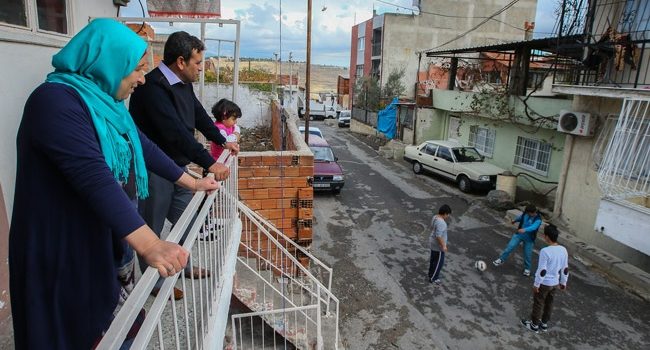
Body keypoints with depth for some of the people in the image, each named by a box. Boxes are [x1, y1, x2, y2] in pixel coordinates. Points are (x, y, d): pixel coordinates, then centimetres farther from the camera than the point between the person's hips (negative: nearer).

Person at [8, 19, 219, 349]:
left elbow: (143, 146, 13)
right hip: (63, 246, -8)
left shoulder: (106, 101, 6)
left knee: (102, 322, 23)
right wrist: (148, 244, -45)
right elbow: (92, 175, -37)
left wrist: (192, 182, 12)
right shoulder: (56, 101, -24)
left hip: (107, 237, 8)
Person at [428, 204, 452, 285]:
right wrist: (443, 246, -23)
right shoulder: (441, 223, -31)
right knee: (439, 262, 6)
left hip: (433, 243, 9)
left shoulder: (435, 217, -1)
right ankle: (433, 278, 18)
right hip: (438, 246, -9)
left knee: (433, 259, 24)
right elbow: (438, 236, -31)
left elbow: (431, 227, 14)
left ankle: (431, 274, 40)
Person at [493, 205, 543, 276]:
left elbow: (533, 227, -45)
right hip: (519, 234, 3)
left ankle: (527, 269, 28)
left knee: (527, 254, 5)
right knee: (510, 246, -5)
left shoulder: (538, 219, -25)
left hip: (529, 239, -3)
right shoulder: (526, 213, -10)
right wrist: (515, 220, 33)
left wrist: (524, 230, -63)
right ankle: (501, 260, 10)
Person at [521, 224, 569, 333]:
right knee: (549, 302, 22)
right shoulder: (563, 250, -5)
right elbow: (565, 269, 5)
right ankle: (544, 323, 37)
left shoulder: (545, 251, -27)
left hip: (544, 283, -6)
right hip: (555, 283, 7)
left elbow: (542, 271, -23)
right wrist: (563, 282, 17)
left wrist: (536, 284, -12)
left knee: (538, 303, 11)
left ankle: (534, 325, 25)